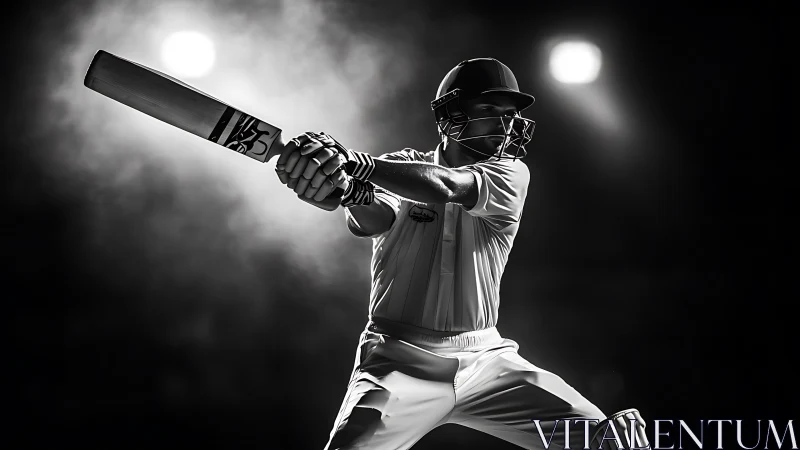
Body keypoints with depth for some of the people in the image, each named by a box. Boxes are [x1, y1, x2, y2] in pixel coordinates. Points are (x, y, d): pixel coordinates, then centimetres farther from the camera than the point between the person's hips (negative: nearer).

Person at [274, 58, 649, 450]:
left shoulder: (509, 174, 2)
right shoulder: (402, 168, 4)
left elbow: (446, 186, -19)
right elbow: (372, 221, -18)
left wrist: (359, 163, -31)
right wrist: (353, 190, -42)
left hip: (485, 360, 2)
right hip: (400, 362, -1)